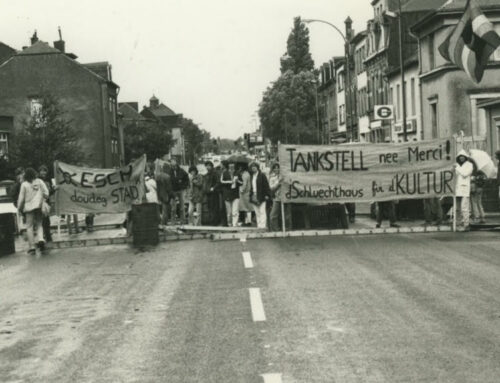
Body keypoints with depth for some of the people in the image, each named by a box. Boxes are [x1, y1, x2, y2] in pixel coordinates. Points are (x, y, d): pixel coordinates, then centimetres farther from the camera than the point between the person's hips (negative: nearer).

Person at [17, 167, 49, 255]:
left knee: (29, 226, 3)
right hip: (39, 206, 2)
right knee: (39, 224, 14)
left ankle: (32, 246, -2)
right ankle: (40, 238, -13)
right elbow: (46, 192, 0)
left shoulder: (24, 184, -3)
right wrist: (44, 198, 20)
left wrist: (19, 207, 11)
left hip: (29, 207, -2)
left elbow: (21, 197, 0)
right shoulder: (39, 181, 2)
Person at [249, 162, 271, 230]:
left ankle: (263, 225, -8)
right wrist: (251, 195, 13)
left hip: (261, 196, -6)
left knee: (262, 212, -7)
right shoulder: (252, 176, 16)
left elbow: (266, 186, -7)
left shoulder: (262, 175, -3)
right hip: (254, 197, 6)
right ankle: (258, 226, 9)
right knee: (257, 213, 7)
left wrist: (267, 195, -13)